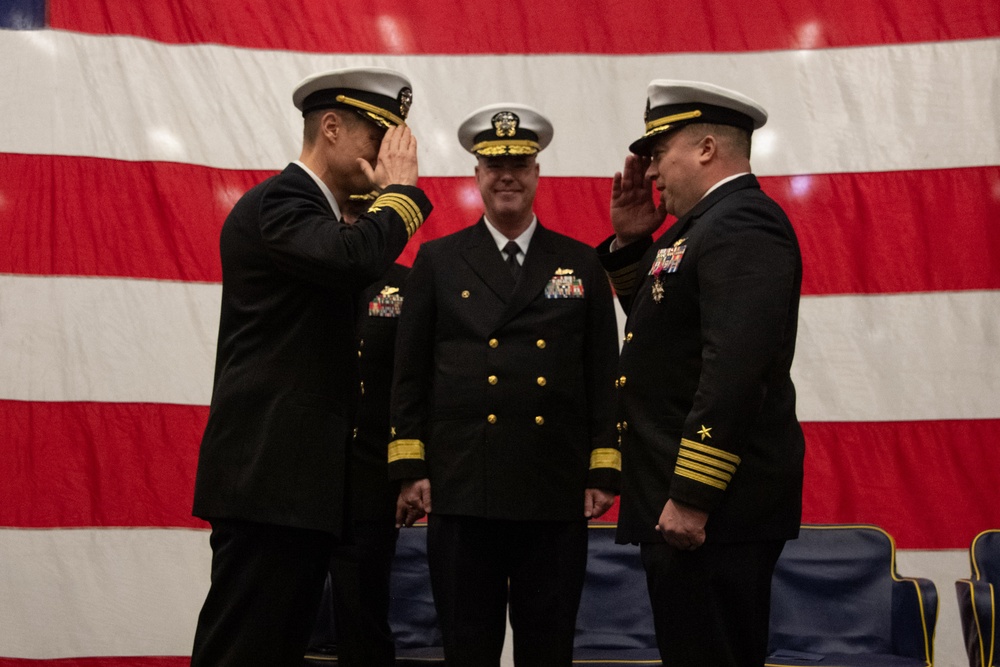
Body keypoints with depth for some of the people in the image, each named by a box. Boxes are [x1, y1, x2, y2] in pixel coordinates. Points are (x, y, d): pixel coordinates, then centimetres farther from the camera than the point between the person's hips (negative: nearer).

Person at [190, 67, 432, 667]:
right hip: (268, 475, -10)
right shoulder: (275, 202, -10)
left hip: (303, 479, 10)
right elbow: (353, 259, -30)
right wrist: (400, 189, -13)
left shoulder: (320, 213, 21)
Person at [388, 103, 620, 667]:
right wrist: (410, 469, -2)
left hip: (557, 493, 1)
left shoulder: (582, 264, 9)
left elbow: (604, 375, 7)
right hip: (462, 489, 0)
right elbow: (411, 373, 4)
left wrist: (604, 473, 1)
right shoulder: (437, 260, 7)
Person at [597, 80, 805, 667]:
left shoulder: (743, 223, -16)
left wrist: (692, 497, -25)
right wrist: (630, 240, 12)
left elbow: (736, 368, -25)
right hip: (684, 496, 10)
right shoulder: (704, 225, 16)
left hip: (714, 507, -10)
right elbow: (656, 322, 27)